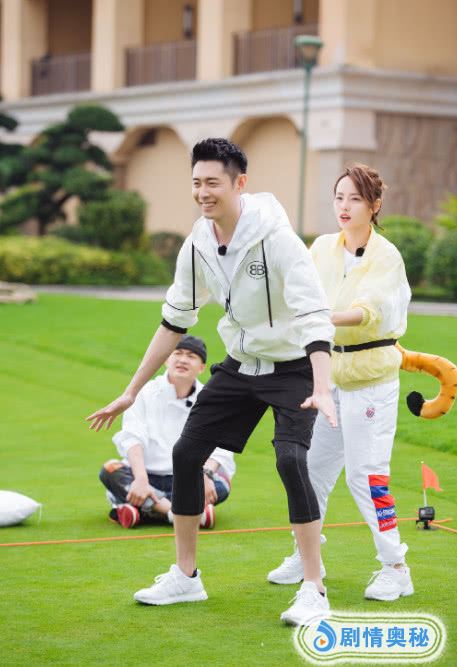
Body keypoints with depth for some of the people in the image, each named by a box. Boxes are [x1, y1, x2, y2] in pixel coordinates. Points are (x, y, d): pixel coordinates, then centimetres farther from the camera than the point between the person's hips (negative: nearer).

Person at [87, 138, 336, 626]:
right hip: (240, 365, 7)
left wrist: (322, 390, -42)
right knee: (186, 453, 2)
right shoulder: (198, 244, -5)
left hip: (293, 366, -6)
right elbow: (174, 321, 6)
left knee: (290, 460, -24)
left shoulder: (274, 237, -25)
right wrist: (130, 393, 8)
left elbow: (315, 316, -30)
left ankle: (313, 590, -14)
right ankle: (185, 577, 17)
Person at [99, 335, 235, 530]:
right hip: (146, 476, 0)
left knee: (220, 485, -29)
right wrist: (140, 479, -30)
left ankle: (143, 510, -35)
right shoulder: (145, 392, 3)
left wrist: (206, 474, -32)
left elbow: (217, 447, -9)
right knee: (110, 471, -29)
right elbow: (133, 439, -12)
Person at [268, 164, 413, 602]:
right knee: (312, 467, 11)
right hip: (328, 370, 6)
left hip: (370, 376, -6)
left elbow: (368, 311, -27)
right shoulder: (323, 247, 6)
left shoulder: (385, 256, -12)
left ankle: (396, 569, 4)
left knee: (365, 474, -8)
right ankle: (306, 557, 27)